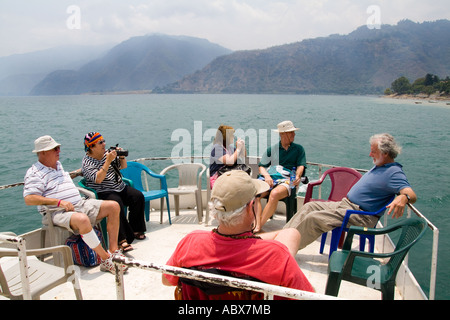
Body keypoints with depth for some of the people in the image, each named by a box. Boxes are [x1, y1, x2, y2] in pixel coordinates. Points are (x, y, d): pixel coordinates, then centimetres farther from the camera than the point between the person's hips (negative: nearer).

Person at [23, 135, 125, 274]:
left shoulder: (58, 164, 21)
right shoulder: (35, 173, -5)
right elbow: (29, 199, -18)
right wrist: (59, 202, -21)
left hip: (80, 204, 9)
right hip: (58, 212, -8)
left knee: (113, 206, -5)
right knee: (82, 220, -41)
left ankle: (113, 250, -8)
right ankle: (106, 260, -28)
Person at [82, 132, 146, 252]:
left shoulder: (107, 153, 10)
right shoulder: (87, 162, -8)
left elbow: (123, 167, 19)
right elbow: (98, 179, -23)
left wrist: (121, 157, -2)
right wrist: (108, 161, -25)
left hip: (120, 187, 7)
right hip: (103, 192, -7)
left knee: (138, 196, -14)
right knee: (117, 204, -34)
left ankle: (136, 230, -1)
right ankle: (122, 240, -34)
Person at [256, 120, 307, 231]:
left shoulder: (298, 149, 21)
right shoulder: (272, 149, 22)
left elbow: (301, 165, 9)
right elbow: (261, 166, 16)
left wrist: (297, 176, -13)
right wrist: (266, 175, -6)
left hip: (286, 180, -2)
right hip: (268, 178, 2)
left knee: (274, 194, -37)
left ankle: (259, 227, -34)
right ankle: (257, 225, -37)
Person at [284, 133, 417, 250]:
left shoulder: (394, 172, -15)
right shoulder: (379, 166, 15)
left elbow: (412, 195, -27)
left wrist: (403, 197, -49)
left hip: (359, 214, -10)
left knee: (313, 218, -21)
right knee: (310, 206, 3)